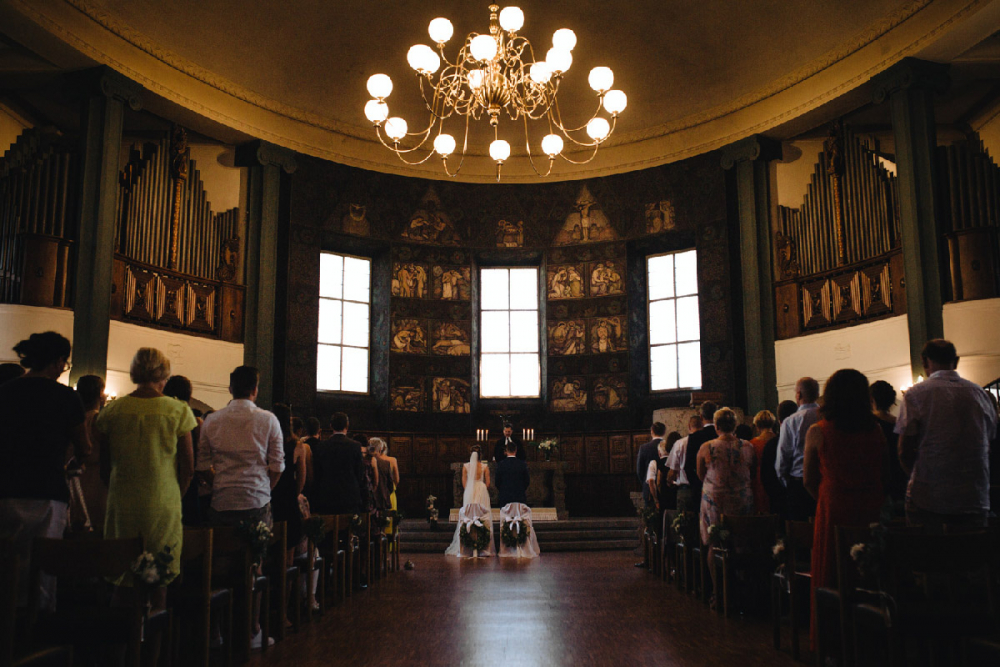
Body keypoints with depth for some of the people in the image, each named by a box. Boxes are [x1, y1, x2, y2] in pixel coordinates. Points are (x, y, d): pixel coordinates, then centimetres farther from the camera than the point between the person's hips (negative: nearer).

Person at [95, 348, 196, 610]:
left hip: (122, 504, 2)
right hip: (163, 505, -2)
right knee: (159, 583, 8)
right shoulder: (179, 411, -6)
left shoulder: (113, 410, 1)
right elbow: (188, 467, -4)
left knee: (123, 580, 12)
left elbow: (103, 467, 6)